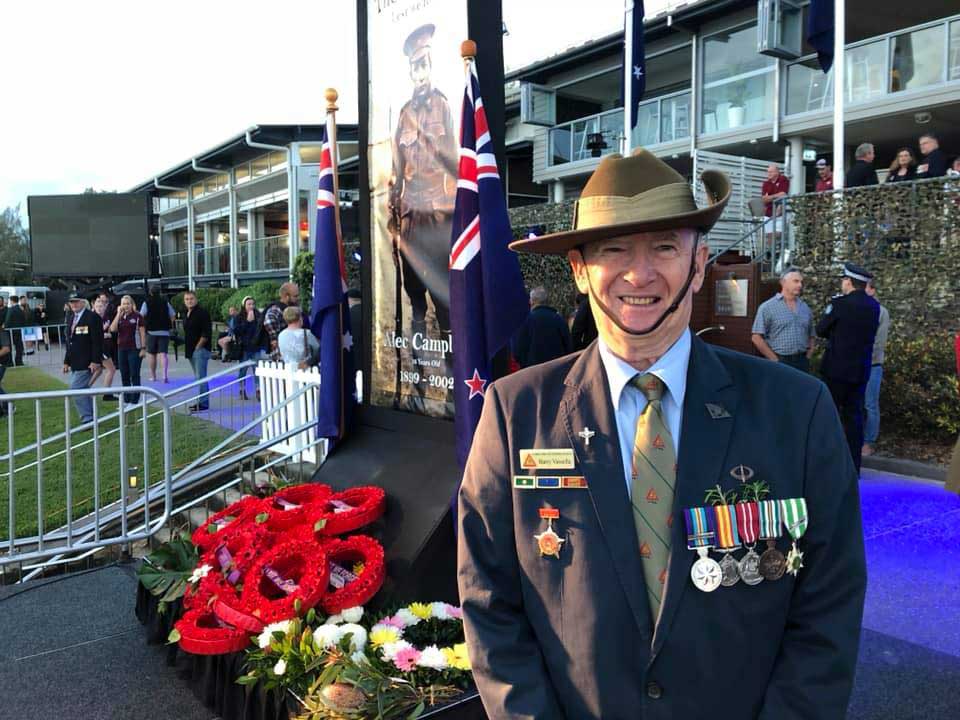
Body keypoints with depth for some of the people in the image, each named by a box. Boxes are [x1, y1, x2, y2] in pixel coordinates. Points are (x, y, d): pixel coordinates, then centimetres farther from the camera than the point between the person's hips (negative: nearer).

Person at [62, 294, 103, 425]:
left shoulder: (92, 317, -10)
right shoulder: (72, 318, 16)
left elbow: (97, 341, -15)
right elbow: (70, 341, 21)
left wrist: (95, 361, -20)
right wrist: (67, 361, 19)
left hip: (86, 363, -9)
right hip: (75, 363, 9)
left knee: (76, 390, -13)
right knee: (83, 391, 12)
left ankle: (88, 418, -7)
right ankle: (90, 418, 20)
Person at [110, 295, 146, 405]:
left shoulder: (137, 316, -3)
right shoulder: (119, 317, 10)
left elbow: (142, 333, -5)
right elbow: (113, 329, -5)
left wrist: (143, 348, -11)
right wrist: (118, 313, -8)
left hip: (134, 349, -5)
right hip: (121, 349, 5)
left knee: (134, 376, -1)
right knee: (124, 376, 9)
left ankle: (134, 400, 3)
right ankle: (126, 400, 16)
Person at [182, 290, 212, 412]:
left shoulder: (202, 313, -10)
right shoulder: (187, 315, 17)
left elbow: (206, 333, -16)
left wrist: (198, 347, -15)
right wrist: (188, 349, 14)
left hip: (200, 350, -9)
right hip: (191, 351, 9)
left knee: (200, 377, -10)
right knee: (198, 377, 13)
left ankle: (203, 403, -9)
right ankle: (201, 401, 18)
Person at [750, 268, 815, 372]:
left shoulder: (806, 308, 14)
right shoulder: (767, 307, -3)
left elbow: (811, 336, 22)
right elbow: (756, 337, -8)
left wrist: (807, 358, 8)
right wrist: (776, 360, -9)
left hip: (802, 363, 5)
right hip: (779, 363, -5)